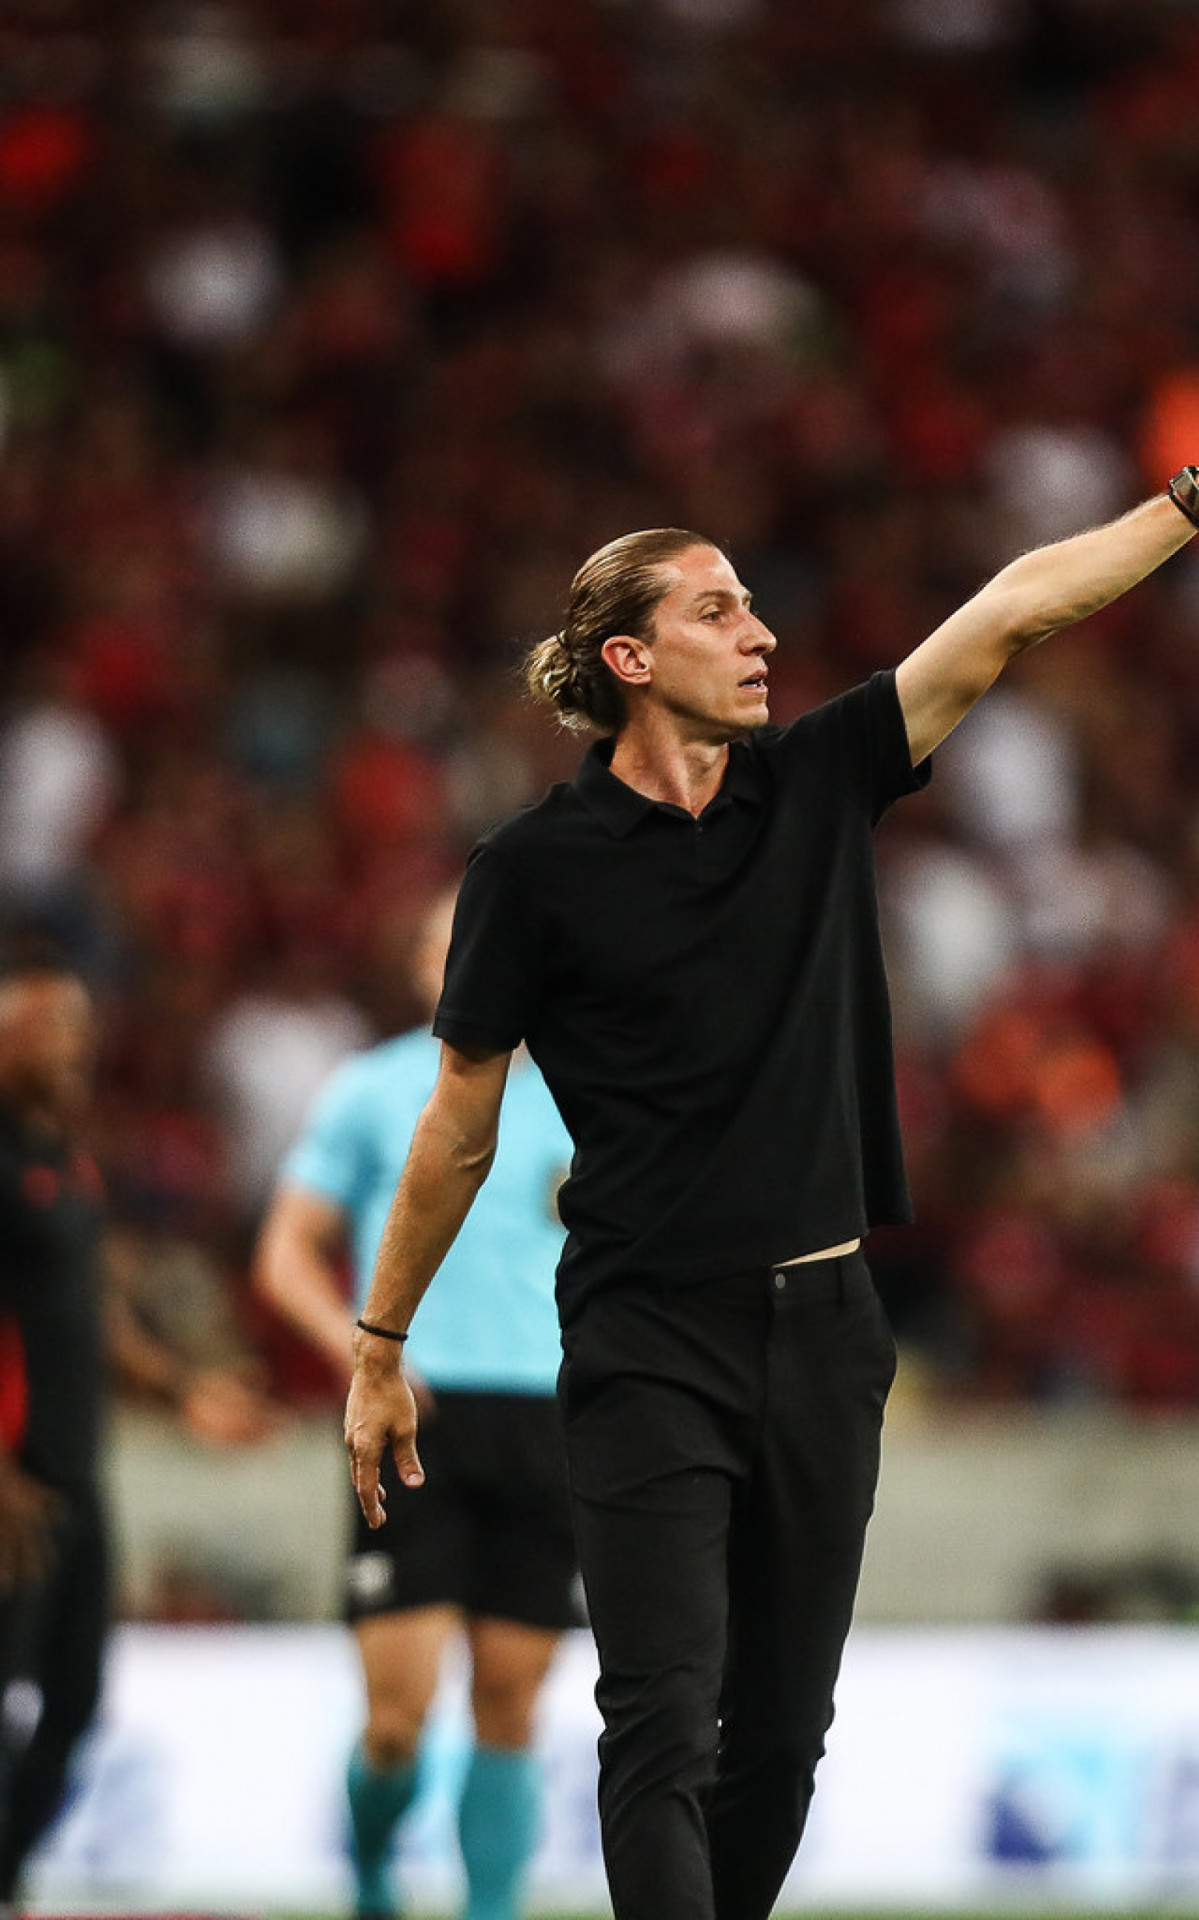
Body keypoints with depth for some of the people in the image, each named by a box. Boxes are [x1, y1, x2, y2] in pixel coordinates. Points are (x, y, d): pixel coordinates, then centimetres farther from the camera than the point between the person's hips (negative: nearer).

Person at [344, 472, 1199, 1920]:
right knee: (664, 1725, -12)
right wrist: (380, 1349, 5)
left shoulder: (817, 787, 7)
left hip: (823, 1326, 5)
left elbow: (1017, 609, 4)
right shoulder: (538, 865, -4)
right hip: (649, 1339, -5)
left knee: (783, 1725, 10)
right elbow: (460, 1126, 2)